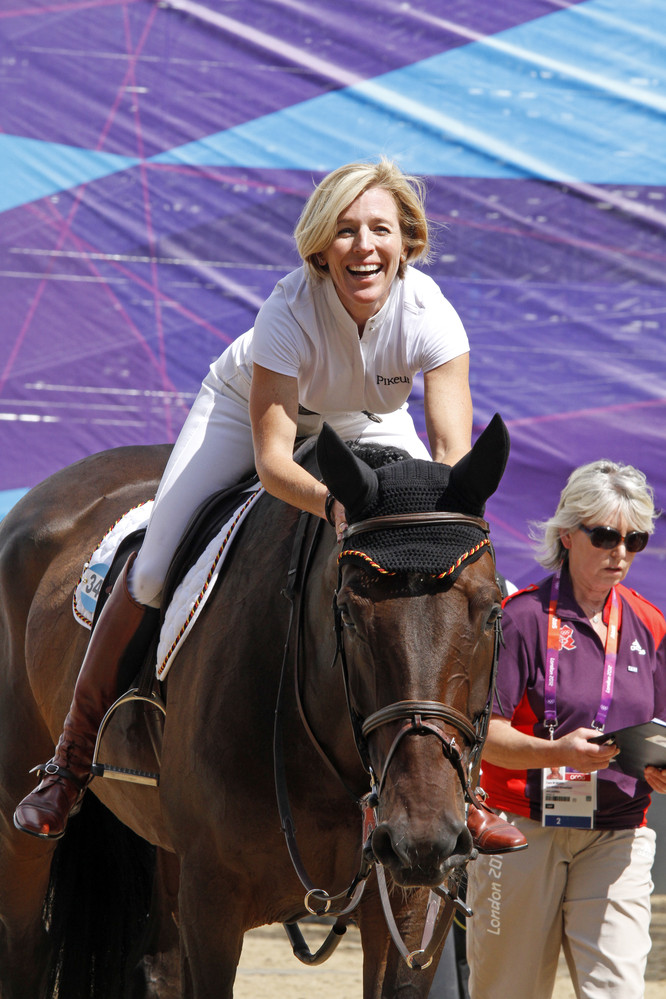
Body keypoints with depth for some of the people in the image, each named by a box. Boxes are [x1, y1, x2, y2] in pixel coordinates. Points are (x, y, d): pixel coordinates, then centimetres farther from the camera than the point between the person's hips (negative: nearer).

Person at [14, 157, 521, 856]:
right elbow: (272, 457, -40)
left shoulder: (429, 312, -32)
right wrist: (337, 505, -60)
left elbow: (453, 452, -35)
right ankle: (72, 759, 4)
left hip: (368, 424, 3)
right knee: (153, 566, -15)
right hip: (250, 410, -2)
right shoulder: (289, 311, -38)